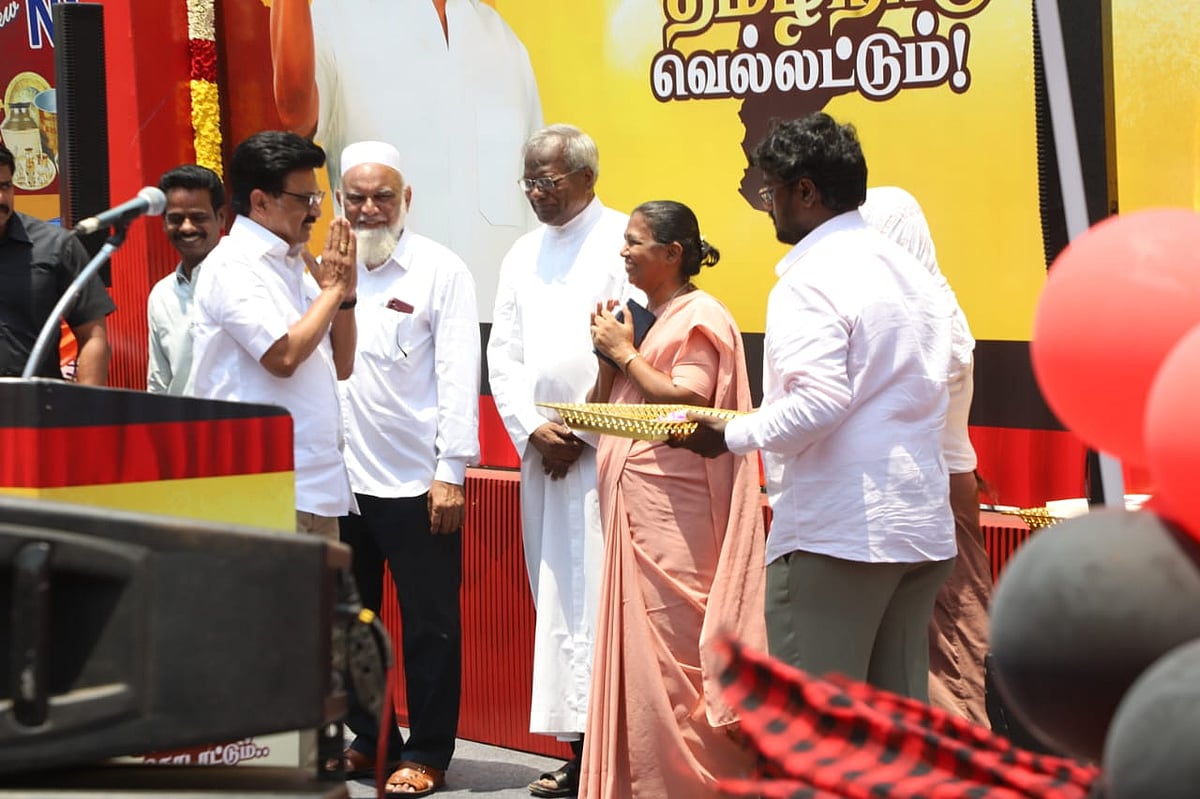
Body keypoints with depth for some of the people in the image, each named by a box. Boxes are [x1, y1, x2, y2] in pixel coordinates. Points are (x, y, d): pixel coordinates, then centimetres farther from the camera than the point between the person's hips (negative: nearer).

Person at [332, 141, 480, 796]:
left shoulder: (440, 270, -3)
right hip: (341, 478, 5)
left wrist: (450, 472, -11)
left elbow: (458, 372, -7)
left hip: (415, 479, -5)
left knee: (429, 624, 1)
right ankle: (367, 740, 26)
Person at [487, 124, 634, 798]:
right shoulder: (524, 256, 17)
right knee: (556, 598, 5)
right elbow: (504, 355, 15)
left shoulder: (622, 239, -4)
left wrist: (583, 432, -10)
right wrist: (532, 429, 0)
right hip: (542, 449, 7)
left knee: (596, 595, -11)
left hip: (604, 450, -7)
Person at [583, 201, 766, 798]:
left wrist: (626, 353, -10)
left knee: (671, 651, -9)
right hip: (635, 510, 9)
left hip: (675, 515, -9)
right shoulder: (644, 317, 18)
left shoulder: (699, 317, -7)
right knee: (634, 648, 8)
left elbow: (688, 404, -20)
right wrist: (608, 356, 1)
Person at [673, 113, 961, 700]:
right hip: (922, 526, 9)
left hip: (834, 531, -9)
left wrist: (731, 436, -9)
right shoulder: (911, 272, 16)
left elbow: (819, 402, -22)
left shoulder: (810, 281, -12)